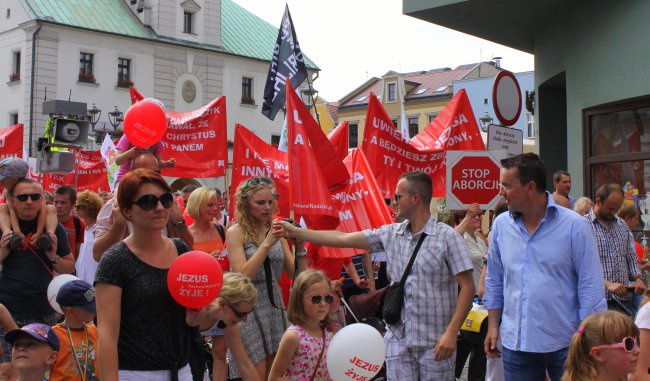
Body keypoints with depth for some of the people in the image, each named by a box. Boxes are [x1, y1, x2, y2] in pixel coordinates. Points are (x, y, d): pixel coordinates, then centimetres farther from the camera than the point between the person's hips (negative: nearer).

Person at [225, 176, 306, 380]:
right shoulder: (236, 232, -6)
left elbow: (296, 274, 6)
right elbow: (242, 276, -17)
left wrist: (299, 247, -10)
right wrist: (267, 244, -21)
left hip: (275, 305, 5)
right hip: (248, 308, -5)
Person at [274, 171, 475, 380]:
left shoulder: (448, 237, -8)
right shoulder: (391, 234, 6)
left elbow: (467, 286, -9)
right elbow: (342, 239, 8)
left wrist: (451, 332, -16)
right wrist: (296, 232, 8)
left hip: (435, 342, -4)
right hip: (398, 339, 4)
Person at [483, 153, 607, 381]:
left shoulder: (574, 226, -7)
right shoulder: (501, 225, 4)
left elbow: (590, 285, -6)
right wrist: (493, 326, 9)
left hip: (566, 343, -3)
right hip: (515, 343, 3)